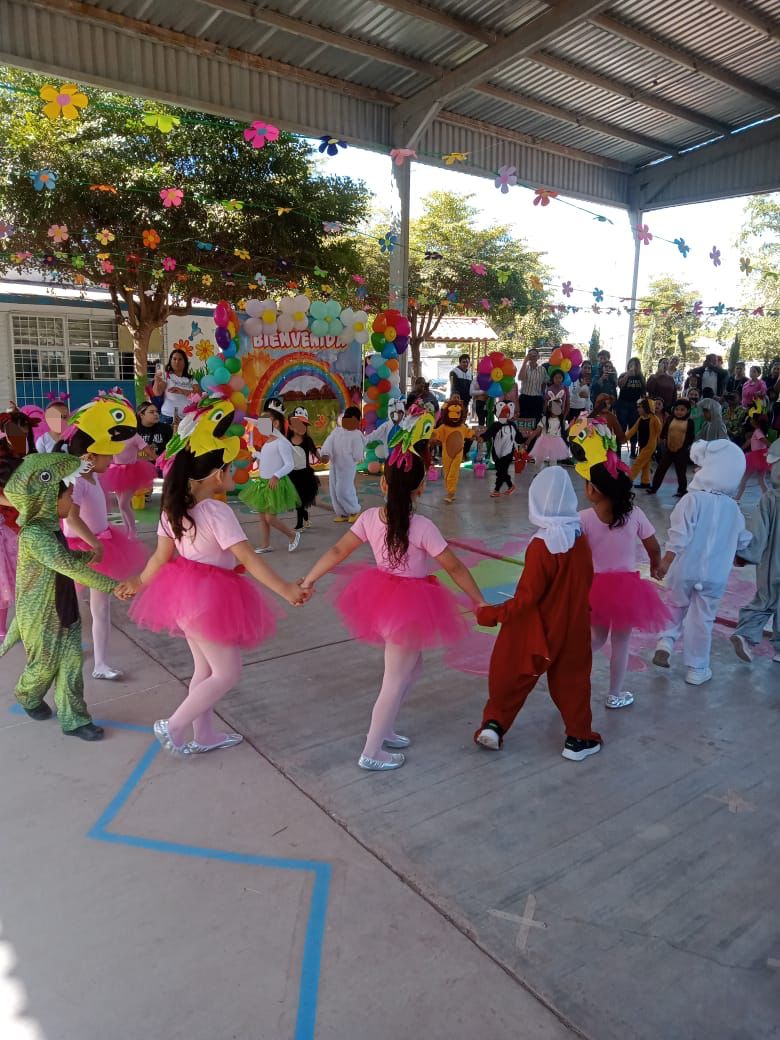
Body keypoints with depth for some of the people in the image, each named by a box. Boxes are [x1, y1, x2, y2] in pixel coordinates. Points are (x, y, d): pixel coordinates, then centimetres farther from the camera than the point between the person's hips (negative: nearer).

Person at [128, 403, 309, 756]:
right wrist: (285, 589, -26)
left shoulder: (173, 508, 1)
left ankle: (204, 734, 33)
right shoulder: (217, 512, -21)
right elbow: (249, 560, -25)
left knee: (204, 668, 22)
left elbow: (162, 556, 5)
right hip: (211, 595, -9)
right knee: (227, 673, 6)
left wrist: (139, 583, 21)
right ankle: (173, 728, 9)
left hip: (185, 591, 9)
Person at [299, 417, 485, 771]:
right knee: (396, 680, 9)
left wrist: (308, 581, 10)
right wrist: (479, 601, 0)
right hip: (410, 603, -6)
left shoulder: (369, 517, -8)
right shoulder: (423, 527, -22)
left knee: (411, 669, 26)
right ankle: (371, 752, 19)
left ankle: (382, 729, 37)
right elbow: (455, 568, -13)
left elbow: (337, 551, -1)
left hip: (381, 595, 6)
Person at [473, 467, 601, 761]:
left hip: (536, 629, -5)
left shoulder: (541, 545, -24)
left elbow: (527, 597, -23)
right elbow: (585, 584, 7)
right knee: (571, 679, 18)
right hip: (572, 627, 5)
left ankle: (493, 724, 17)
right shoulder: (580, 539, -5)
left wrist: (493, 614, -16)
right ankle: (579, 739, 27)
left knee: (510, 674, 13)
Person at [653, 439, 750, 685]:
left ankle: (665, 643, 4)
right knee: (702, 619, 11)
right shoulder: (733, 508, 3)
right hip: (715, 576, 2)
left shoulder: (693, 499, -13)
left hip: (684, 570, -2)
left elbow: (679, 536, -18)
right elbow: (743, 541, 14)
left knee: (676, 607, 22)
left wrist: (666, 562, -10)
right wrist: (737, 556, 34)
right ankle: (697, 669, 20)